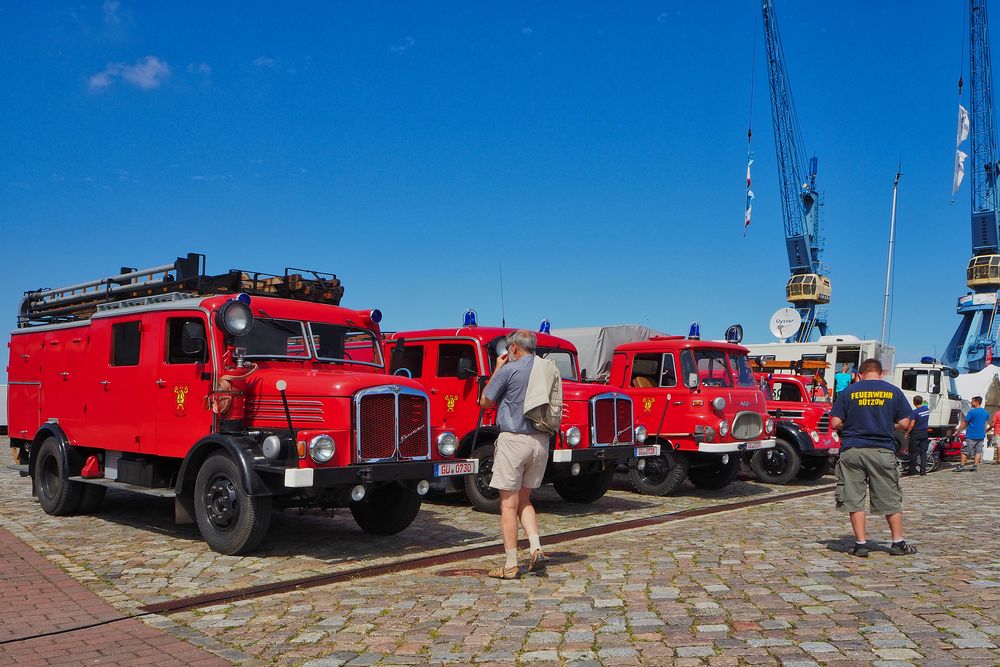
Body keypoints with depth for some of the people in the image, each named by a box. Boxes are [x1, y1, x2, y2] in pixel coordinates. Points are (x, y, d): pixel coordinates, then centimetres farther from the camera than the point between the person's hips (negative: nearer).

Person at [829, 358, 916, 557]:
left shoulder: (849, 392, 2)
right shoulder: (894, 392, 4)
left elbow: (835, 423, -2)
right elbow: (904, 424, 2)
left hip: (852, 450, 0)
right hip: (882, 451, 1)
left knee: (854, 499, 5)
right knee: (891, 500, 13)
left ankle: (860, 543, 6)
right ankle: (898, 543, 19)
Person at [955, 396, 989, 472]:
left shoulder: (972, 412, -12)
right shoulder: (986, 413, 8)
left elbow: (964, 423, -8)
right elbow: (986, 424, 17)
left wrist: (958, 431, 0)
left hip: (971, 436, -6)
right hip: (981, 436, 6)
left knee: (965, 451, -1)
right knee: (978, 451, 8)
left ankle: (961, 466, -2)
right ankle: (975, 466, 6)